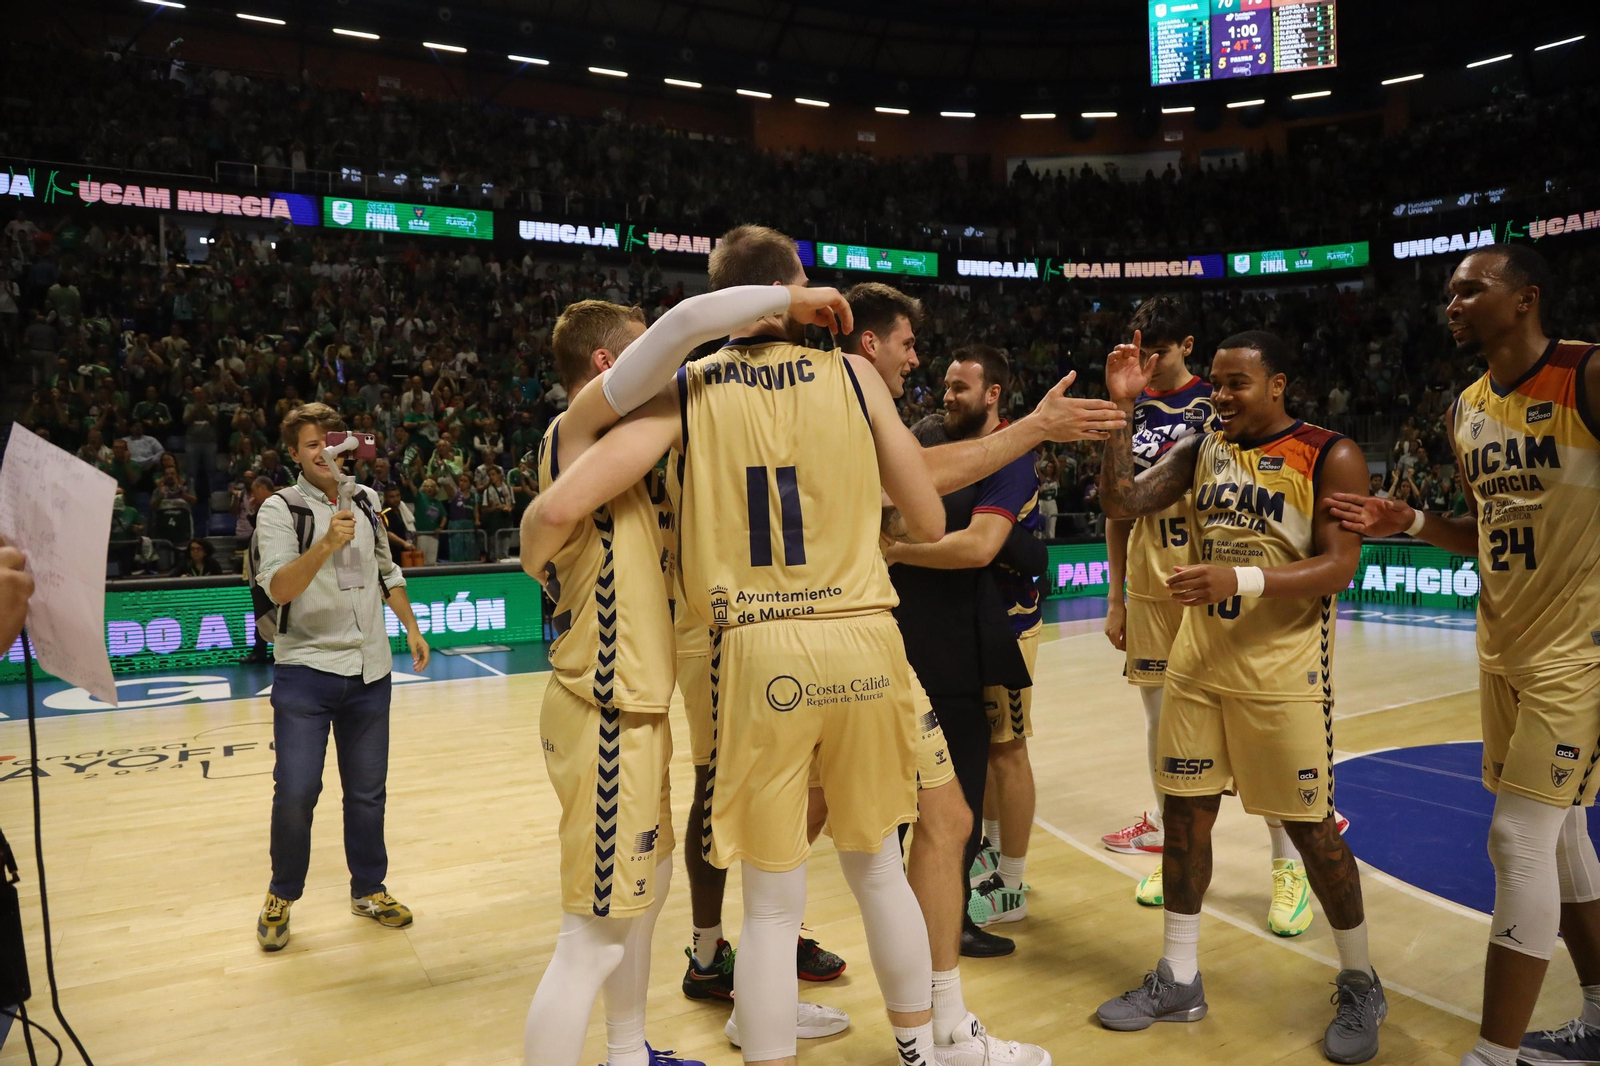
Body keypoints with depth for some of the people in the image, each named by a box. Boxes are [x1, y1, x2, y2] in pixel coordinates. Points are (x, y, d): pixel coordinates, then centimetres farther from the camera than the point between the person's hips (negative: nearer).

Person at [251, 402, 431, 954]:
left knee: (368, 791, 10)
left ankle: (368, 889, 27)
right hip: (305, 668, -4)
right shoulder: (280, 508, -5)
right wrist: (326, 544, -34)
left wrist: (411, 628, 19)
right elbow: (278, 588, -20)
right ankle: (282, 896, 19)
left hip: (369, 671, 4)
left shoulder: (367, 499, 9)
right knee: (295, 792, -5)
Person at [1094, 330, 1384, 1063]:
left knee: (1309, 825, 4)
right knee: (1184, 811, 7)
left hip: (1284, 672, -5)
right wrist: (1122, 409, -5)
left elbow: (1338, 568, -15)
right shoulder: (1201, 450, 8)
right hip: (1199, 662, 5)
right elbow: (1120, 503, 2)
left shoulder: (1330, 457, -7)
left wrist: (1244, 580, -29)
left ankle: (1360, 987, 27)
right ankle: (1178, 981, 22)